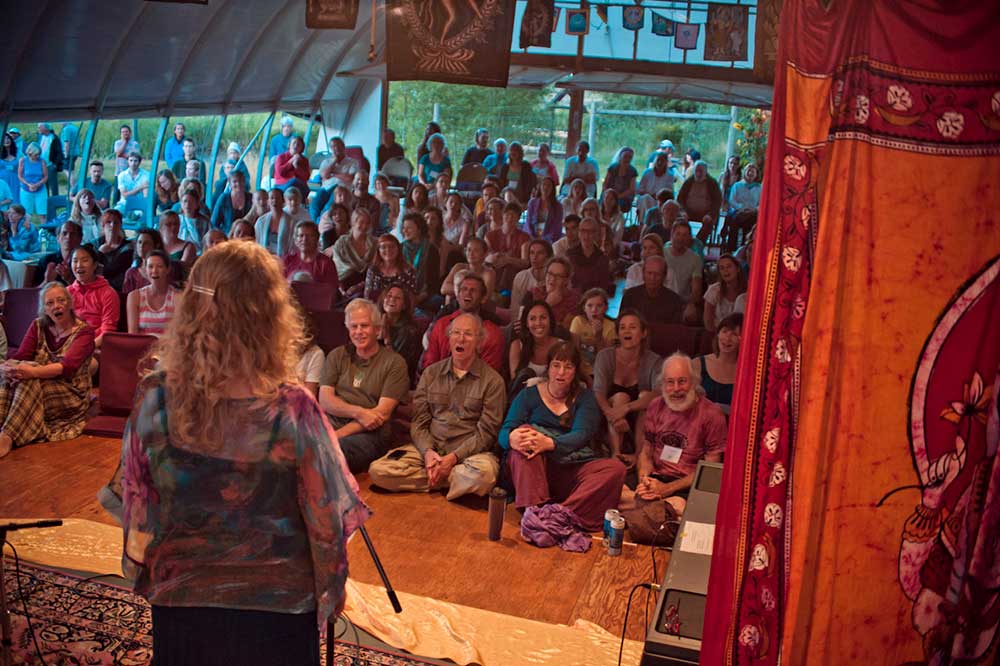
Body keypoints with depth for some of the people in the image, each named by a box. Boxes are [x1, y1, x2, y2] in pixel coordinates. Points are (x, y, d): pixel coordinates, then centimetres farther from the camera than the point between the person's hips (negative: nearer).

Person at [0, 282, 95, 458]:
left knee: (29, 381, -33)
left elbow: (68, 366, -22)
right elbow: (20, 356, -2)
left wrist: (33, 371, -39)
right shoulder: (38, 327, 11)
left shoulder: (83, 332, -5)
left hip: (71, 395, -4)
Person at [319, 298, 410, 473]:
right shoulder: (337, 356, 19)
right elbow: (324, 401, 8)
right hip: (330, 424, 4)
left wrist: (337, 435, -12)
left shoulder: (394, 362, 6)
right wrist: (358, 412, -12)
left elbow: (383, 413, -3)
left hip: (369, 434, -4)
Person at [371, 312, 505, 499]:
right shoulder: (431, 373, 13)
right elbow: (418, 422, 8)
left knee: (483, 472, -39)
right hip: (429, 447, 3)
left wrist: (454, 457, -16)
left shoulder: (492, 380, 1)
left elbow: (486, 432, -4)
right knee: (378, 470, -20)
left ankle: (437, 479, -10)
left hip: (469, 451, -3)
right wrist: (428, 452, -11)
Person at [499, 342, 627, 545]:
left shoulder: (585, 398, 12)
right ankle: (533, 510, -42)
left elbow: (581, 435, -6)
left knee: (616, 468, -24)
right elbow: (505, 431, -1)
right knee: (525, 431, -28)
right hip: (533, 468, 0)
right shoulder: (528, 395, 11)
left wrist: (550, 443, -28)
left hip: (572, 471, 0)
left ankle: (565, 514, -40)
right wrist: (511, 438, -27)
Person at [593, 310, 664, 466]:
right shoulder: (605, 356, -9)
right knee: (620, 396, -28)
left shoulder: (654, 361, -9)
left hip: (640, 423, 1)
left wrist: (626, 408, -41)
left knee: (645, 395, -26)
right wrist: (613, 415, -43)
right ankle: (616, 454, -35)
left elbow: (659, 393, -27)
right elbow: (598, 393, -21)